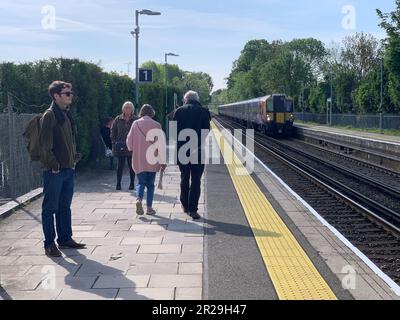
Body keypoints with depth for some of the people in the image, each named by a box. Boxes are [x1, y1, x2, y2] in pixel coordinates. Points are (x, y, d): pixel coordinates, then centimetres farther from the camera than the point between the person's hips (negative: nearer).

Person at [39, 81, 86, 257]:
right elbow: (45, 143, -15)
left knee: (65, 207, 15)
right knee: (50, 208, 0)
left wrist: (74, 158, 13)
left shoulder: (66, 115, 15)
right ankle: (49, 244, 6)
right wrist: (53, 164, -17)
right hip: (54, 170, -8)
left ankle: (65, 239, 24)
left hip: (68, 168, 8)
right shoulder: (49, 115, -10)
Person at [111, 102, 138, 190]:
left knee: (131, 165, 6)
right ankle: (118, 184, 9)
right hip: (120, 146, 1)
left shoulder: (136, 120, 1)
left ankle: (132, 184, 16)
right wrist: (114, 143, 2)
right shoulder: (118, 119, 5)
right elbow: (113, 131, 10)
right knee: (120, 165, 3)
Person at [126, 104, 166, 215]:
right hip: (152, 160, -1)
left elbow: (129, 141, 3)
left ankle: (139, 199, -17)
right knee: (150, 184, 11)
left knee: (141, 182, 10)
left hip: (138, 160, 1)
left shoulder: (136, 124, -2)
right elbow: (161, 144, -6)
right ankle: (149, 207, 11)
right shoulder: (156, 125, -6)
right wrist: (163, 161, -1)